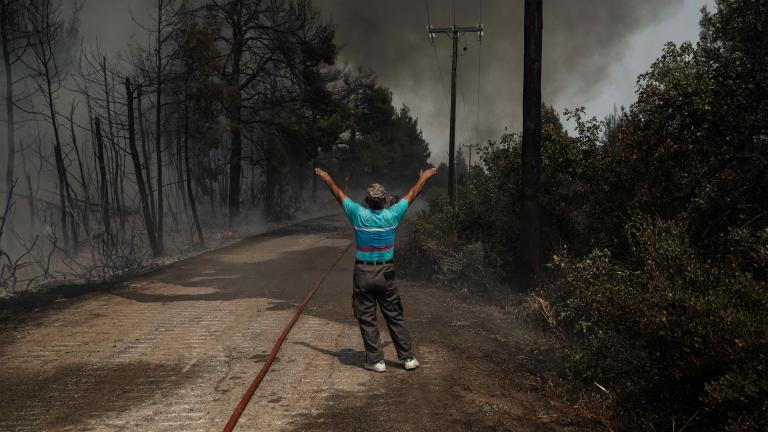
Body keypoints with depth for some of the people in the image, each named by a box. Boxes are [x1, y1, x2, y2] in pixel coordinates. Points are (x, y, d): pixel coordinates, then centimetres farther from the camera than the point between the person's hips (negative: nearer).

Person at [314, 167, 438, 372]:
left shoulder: (359, 215, -9)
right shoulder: (392, 215, -7)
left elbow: (339, 194, 7)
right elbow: (412, 194, 9)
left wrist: (327, 178, 24)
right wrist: (424, 177, 25)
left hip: (363, 274, -1)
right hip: (386, 274, 1)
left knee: (367, 318, 7)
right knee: (395, 316, 10)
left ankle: (376, 360, 9)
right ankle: (408, 357, 14)